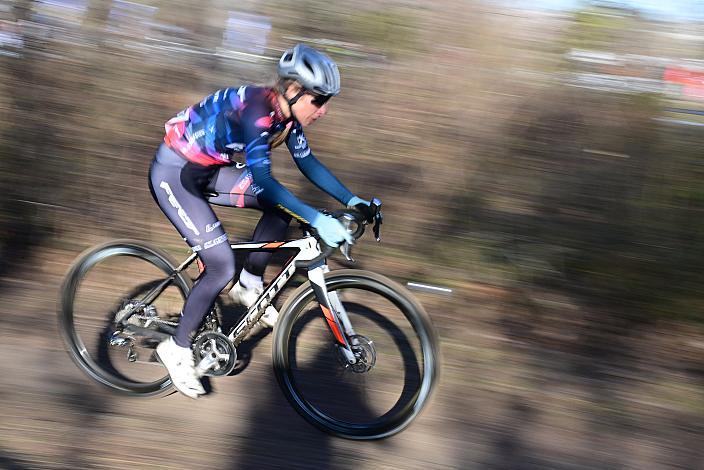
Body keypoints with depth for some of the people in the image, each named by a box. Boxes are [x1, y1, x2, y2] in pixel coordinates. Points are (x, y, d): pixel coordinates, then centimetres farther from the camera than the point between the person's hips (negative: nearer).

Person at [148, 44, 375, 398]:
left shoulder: (286, 113, -4)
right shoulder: (257, 110, -30)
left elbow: (308, 163, 4)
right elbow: (263, 182, -37)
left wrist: (352, 200, -3)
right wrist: (317, 220, -41)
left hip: (207, 169, 9)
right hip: (173, 174, -8)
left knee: (283, 207, -2)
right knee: (222, 267, -13)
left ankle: (249, 285, 13)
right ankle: (176, 349, 5)